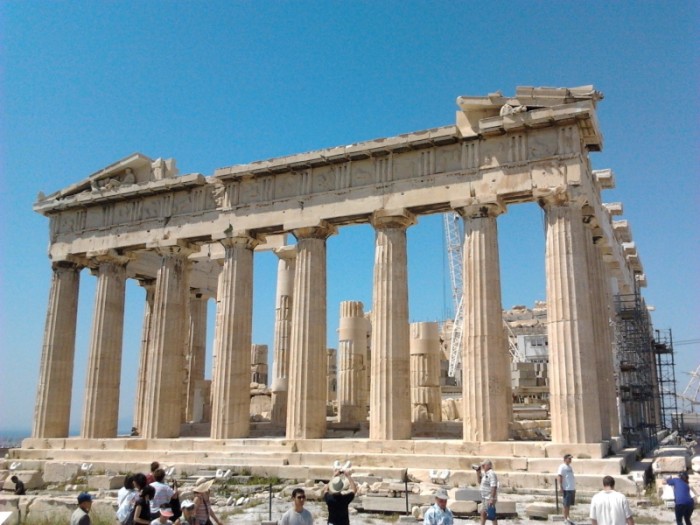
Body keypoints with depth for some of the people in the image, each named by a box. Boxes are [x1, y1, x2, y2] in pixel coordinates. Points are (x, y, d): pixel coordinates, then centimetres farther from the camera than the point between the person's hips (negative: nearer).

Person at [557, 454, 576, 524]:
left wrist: (574, 489, 18)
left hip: (572, 489, 8)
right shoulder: (562, 467, -9)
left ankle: (567, 518, 20)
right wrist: (561, 489, -17)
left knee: (569, 504, 12)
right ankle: (565, 519, 5)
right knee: (566, 505, -2)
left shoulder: (570, 467, 15)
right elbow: (560, 478, -13)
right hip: (566, 489, -8)